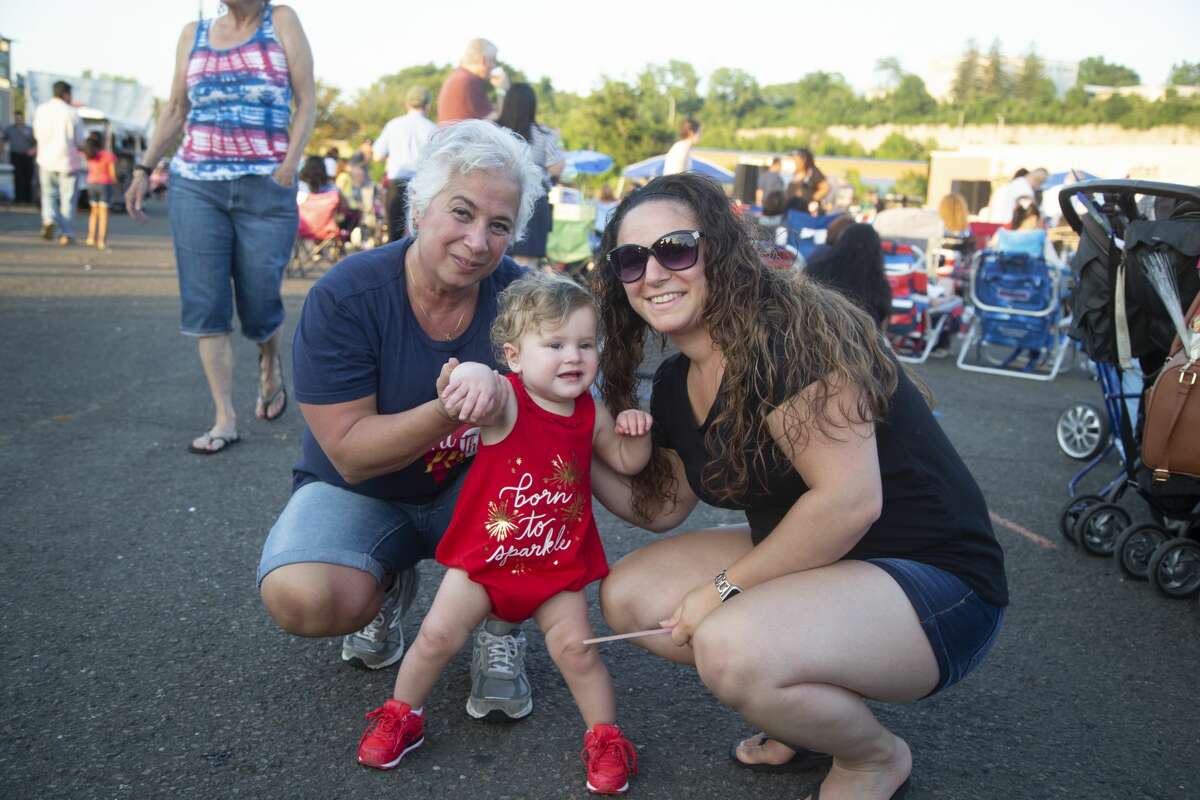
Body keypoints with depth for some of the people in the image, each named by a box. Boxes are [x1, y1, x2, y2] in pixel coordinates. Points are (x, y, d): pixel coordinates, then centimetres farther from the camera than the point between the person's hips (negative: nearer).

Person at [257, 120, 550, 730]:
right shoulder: (343, 297, -21)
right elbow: (350, 453, -23)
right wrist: (451, 410, -39)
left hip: (477, 492, 2)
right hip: (363, 495, -2)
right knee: (303, 600, -31)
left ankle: (502, 633, -4)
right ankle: (386, 586, 8)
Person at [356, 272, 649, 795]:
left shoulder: (591, 414, -6)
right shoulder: (504, 401, -21)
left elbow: (626, 463, 10)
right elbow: (471, 386, -45)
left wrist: (635, 433, -12)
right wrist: (473, 375, -70)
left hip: (558, 563, 2)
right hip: (484, 554, -2)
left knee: (575, 647, -1)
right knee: (438, 634, 3)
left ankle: (605, 736, 22)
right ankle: (402, 715, 30)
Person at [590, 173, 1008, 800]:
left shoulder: (789, 331, -22)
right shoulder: (675, 385, 4)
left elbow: (848, 500, -27)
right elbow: (662, 506, 13)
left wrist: (726, 587, -18)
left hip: (933, 582, -8)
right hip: (808, 564, 9)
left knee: (729, 647, -32)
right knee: (626, 597, 1)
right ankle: (816, 708, 14)